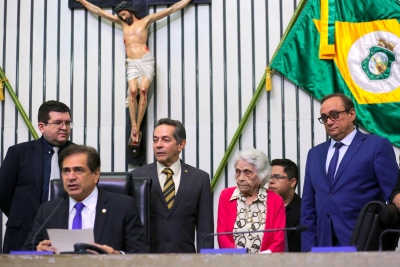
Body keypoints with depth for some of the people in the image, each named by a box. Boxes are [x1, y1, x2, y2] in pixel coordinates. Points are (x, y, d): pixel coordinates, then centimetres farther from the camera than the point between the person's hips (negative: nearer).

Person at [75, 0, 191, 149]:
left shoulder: (146, 21, 13)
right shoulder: (122, 23, 23)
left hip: (146, 60, -3)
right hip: (132, 63, 3)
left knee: (143, 89, -19)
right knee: (133, 91, -18)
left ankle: (138, 127, -16)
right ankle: (134, 128, -19)